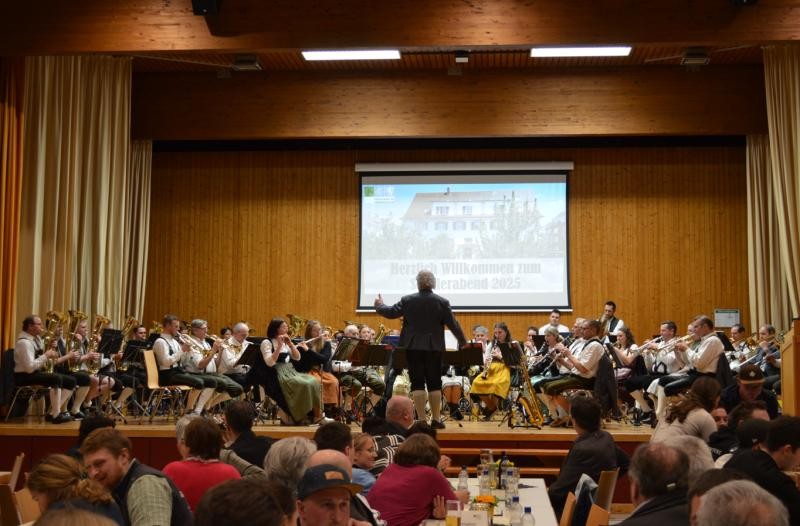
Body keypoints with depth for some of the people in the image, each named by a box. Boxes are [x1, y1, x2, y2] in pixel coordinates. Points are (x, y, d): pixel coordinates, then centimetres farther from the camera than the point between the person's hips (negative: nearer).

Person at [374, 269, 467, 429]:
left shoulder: (407, 300, -5)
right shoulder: (442, 302, -5)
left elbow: (391, 313, 2)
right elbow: (453, 324, -3)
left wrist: (379, 305, 23)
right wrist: (463, 342, 10)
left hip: (413, 347, 0)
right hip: (434, 348, 0)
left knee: (417, 383, 3)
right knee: (434, 383, 9)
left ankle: (421, 420, 1)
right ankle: (436, 419, 11)